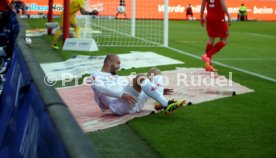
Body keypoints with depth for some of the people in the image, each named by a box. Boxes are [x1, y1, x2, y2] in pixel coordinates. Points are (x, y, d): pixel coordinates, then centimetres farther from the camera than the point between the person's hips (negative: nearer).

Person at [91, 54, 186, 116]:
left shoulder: (119, 78, 39)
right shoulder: (97, 75, 14)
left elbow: (138, 89, 34)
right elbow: (99, 87, -10)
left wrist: (157, 91, 19)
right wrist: (122, 94, -25)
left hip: (136, 105, 8)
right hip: (119, 106, -8)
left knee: (155, 71, 5)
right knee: (140, 77, -29)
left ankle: (160, 103, -21)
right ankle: (166, 104, -34)